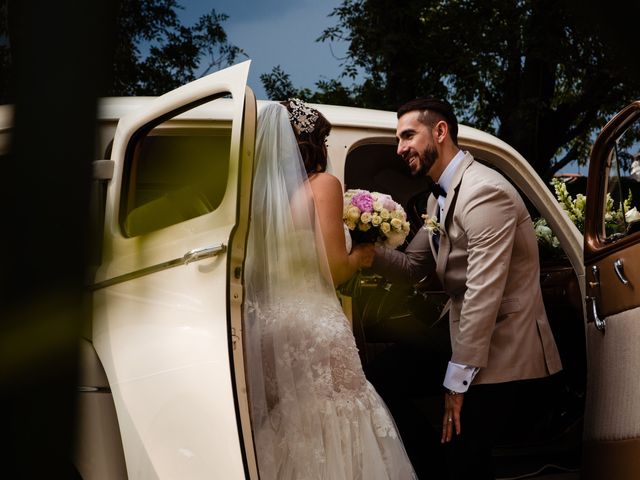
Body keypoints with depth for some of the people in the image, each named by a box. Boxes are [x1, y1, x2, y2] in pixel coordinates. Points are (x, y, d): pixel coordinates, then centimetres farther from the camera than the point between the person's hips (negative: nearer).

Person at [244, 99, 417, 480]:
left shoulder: (261, 190, 10)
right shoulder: (322, 184, -5)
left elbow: (261, 267, 13)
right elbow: (334, 271, -11)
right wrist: (361, 255, 9)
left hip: (265, 327, 6)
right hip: (314, 326, -6)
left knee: (280, 431, 11)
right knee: (330, 431, 0)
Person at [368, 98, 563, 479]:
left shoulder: (484, 191, -20)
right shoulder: (440, 197, 12)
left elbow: (483, 293, -24)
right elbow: (413, 266, 15)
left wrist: (458, 379, -21)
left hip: (507, 362, -10)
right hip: (480, 351, 10)